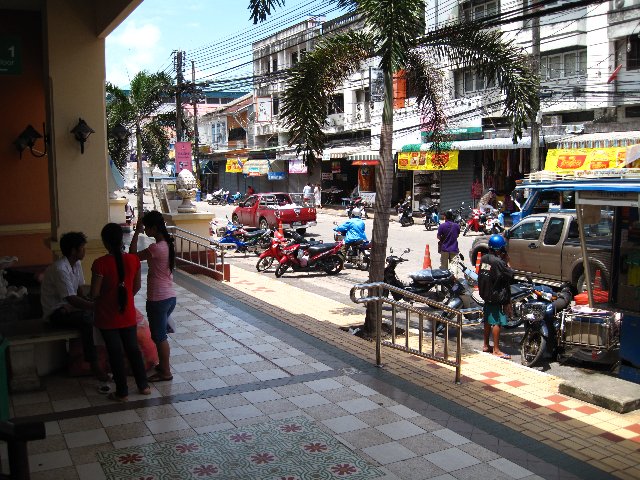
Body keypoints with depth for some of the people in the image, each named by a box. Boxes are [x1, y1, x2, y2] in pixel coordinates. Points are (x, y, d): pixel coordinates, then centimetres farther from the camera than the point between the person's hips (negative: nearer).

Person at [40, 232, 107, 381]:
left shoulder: (76, 264, 5)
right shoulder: (59, 269, -24)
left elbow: (80, 292, 6)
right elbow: (72, 299, -28)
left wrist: (93, 302, -12)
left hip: (70, 307, 9)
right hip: (56, 312, -9)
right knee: (86, 319, -32)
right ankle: (94, 365, -29)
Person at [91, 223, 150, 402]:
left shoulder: (100, 263, -20)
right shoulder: (133, 260, -7)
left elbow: (94, 293, -17)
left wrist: (103, 294, 5)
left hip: (108, 317, -4)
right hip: (128, 315, 4)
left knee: (116, 353, 8)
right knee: (133, 349, 18)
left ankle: (122, 392, 18)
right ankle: (143, 386, 27)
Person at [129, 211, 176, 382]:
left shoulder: (156, 248, -22)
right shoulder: (167, 244, 5)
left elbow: (133, 256, -13)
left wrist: (136, 232, -10)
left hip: (158, 300, -9)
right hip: (169, 297, 9)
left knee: (159, 336, 5)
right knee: (160, 335, 23)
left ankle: (166, 373, 16)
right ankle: (163, 365, 35)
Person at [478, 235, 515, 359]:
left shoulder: (484, 258, 2)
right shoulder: (498, 262, -20)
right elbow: (511, 275, -15)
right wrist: (507, 262, -4)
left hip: (485, 294, 8)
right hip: (496, 296, -8)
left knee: (488, 320, 18)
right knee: (497, 322, -3)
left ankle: (486, 345, 28)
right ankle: (496, 350, -1)